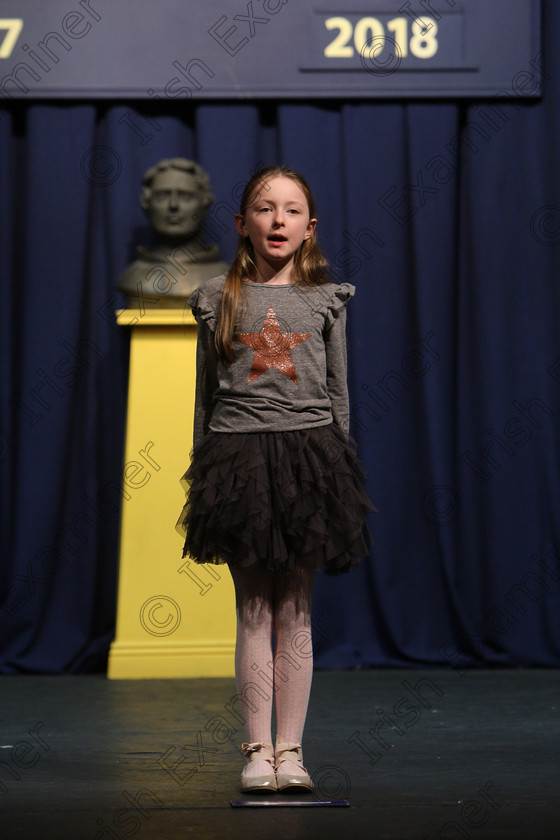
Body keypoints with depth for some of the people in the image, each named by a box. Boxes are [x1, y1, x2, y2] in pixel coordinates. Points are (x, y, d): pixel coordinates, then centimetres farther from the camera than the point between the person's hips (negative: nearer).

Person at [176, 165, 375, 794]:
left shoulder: (325, 300, 7)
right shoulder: (219, 300, 6)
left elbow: (338, 392, 11)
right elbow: (205, 394, 9)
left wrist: (337, 465, 8)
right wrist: (202, 471, 6)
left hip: (307, 453, 0)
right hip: (238, 453, 0)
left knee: (294, 612, 3)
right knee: (253, 612, 2)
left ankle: (290, 749, 9)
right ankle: (257, 748, 9)